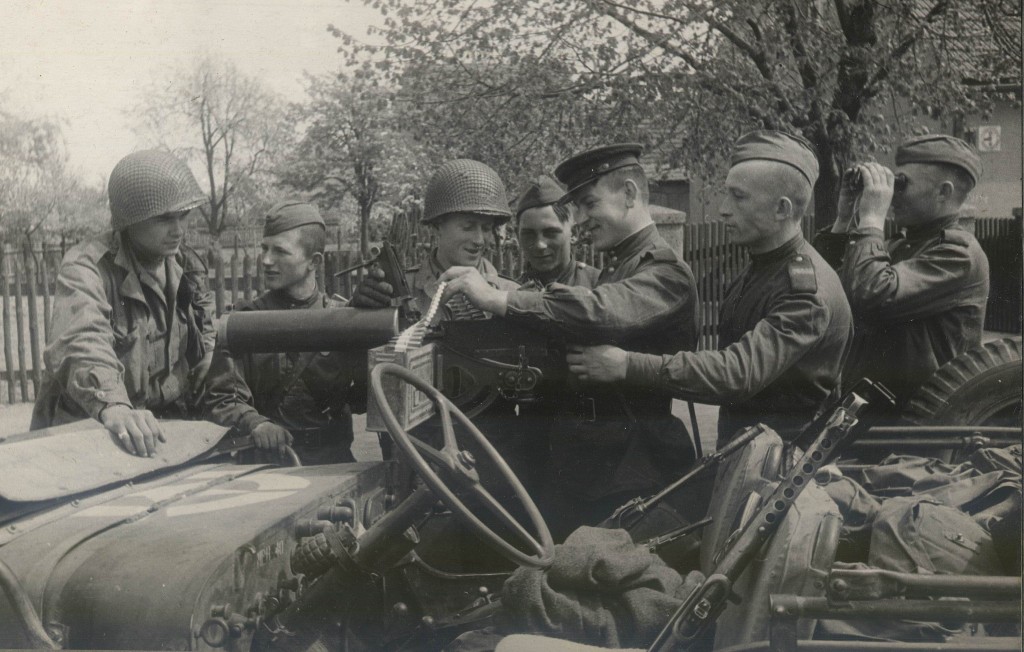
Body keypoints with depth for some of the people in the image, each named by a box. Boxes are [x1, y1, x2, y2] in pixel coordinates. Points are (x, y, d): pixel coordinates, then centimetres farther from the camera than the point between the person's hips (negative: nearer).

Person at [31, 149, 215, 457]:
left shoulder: (188, 268, 6)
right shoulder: (87, 267, -13)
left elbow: (207, 346, 17)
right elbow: (81, 343, -31)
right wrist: (112, 405, -48)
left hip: (164, 431, 3)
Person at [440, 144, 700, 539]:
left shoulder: (666, 273, -11)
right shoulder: (611, 269, 16)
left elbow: (602, 313, -31)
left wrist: (497, 299, -31)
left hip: (632, 463, -8)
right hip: (576, 458, 8)